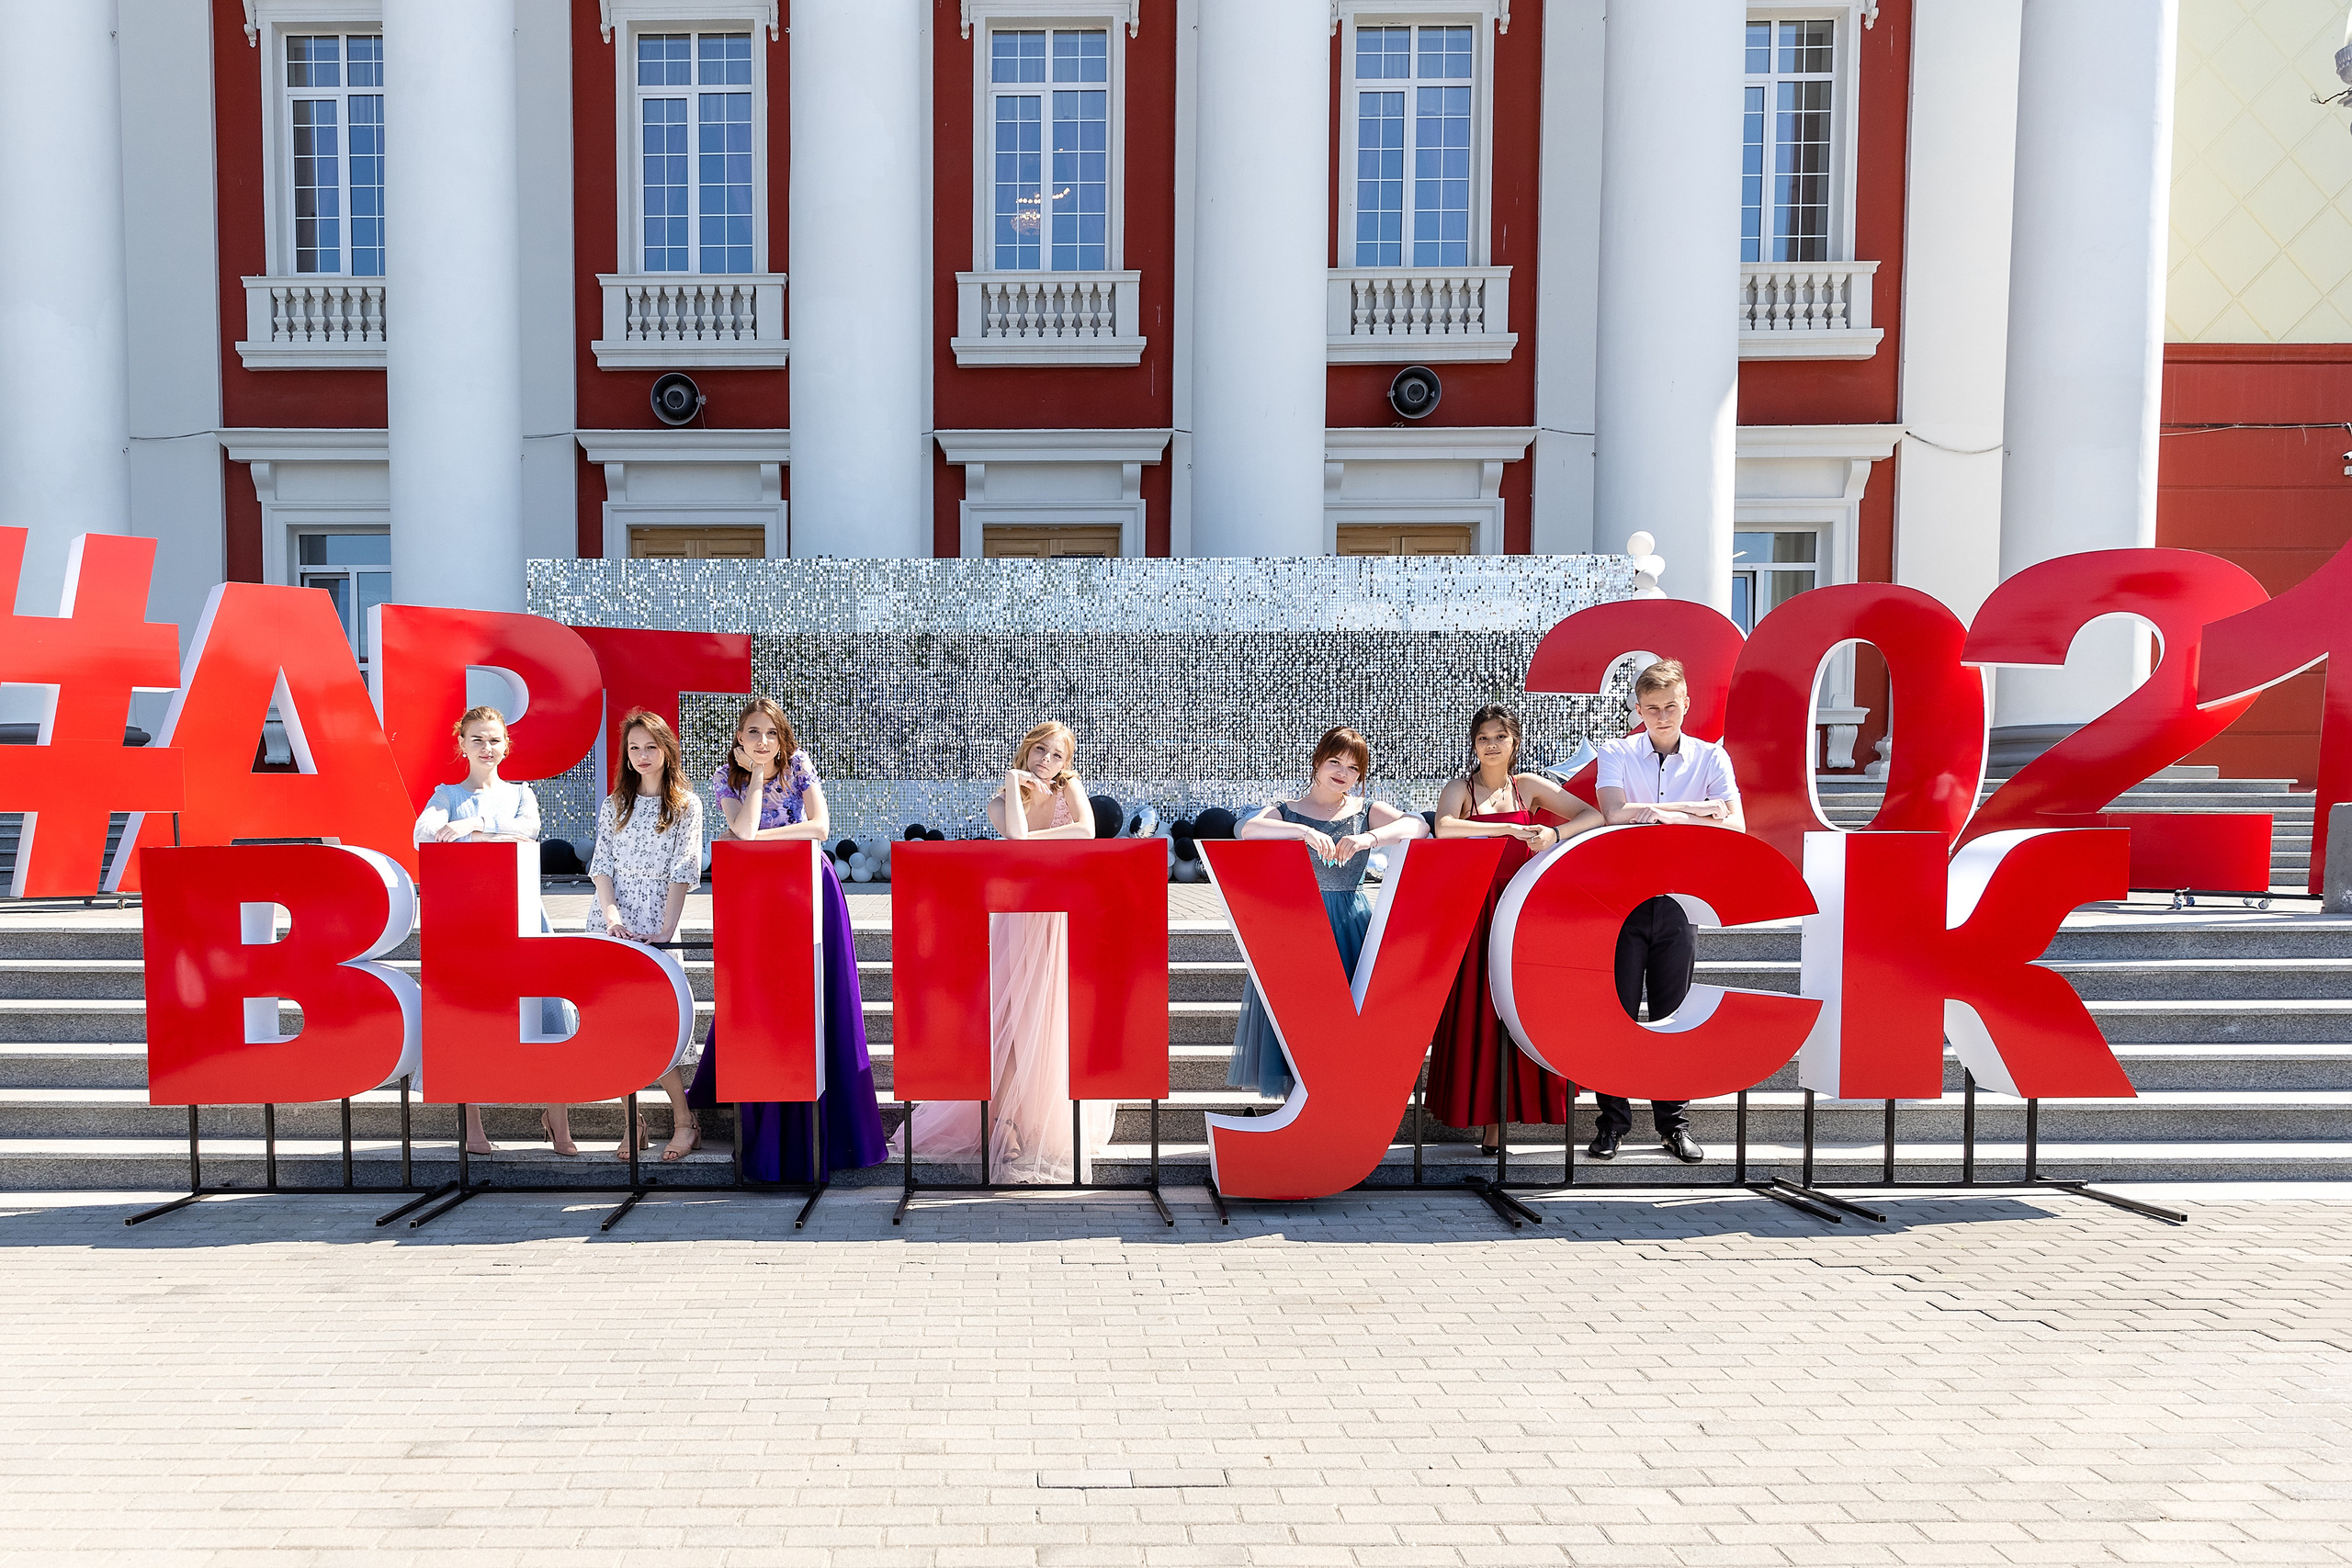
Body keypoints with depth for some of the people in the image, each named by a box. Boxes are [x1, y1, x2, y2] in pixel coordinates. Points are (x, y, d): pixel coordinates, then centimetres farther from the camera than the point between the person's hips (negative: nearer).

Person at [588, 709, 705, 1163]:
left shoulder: (686, 805, 3)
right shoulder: (614, 805, 14)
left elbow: (683, 871, -4)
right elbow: (601, 866, 7)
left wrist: (665, 931, -12)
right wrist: (611, 915, -10)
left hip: (655, 926, -3)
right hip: (610, 925, 4)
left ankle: (684, 1120, 3)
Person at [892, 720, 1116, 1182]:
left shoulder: (1069, 787, 4)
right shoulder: (1000, 802, 2)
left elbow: (1086, 830, -16)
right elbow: (1017, 835, -20)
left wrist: (1028, 839, -14)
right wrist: (1014, 783, -13)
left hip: (1063, 921, 1)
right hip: (1018, 919, -1)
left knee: (1056, 1019, 3)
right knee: (1014, 1018, -5)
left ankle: (1054, 1125, 16)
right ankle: (1006, 1122, -1)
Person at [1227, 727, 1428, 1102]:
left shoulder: (1366, 810, 7)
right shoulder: (1286, 811, 5)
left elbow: (1418, 825, -11)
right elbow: (1245, 829, -17)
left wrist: (1369, 838, -27)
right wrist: (1305, 831, -29)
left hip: (1351, 925, 1)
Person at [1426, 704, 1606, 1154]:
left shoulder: (1529, 787, 10)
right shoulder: (1459, 789, 3)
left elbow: (1595, 816, 3)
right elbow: (1444, 829, -20)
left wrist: (1555, 834, -16)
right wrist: (1510, 828, -22)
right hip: (1476, 911, -2)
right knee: (1479, 1010, -2)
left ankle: (1500, 1114, 11)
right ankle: (1486, 1113, 6)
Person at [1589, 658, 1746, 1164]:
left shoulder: (1710, 757, 6)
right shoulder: (1617, 754, 3)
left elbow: (1735, 826, -7)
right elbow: (1614, 814, -16)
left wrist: (1668, 816, -16)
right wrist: (1696, 809, -14)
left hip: (1680, 899, 1)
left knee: (1672, 1016, 7)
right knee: (1618, 1011, 1)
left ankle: (1674, 1122, 18)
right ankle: (1613, 1121, 11)